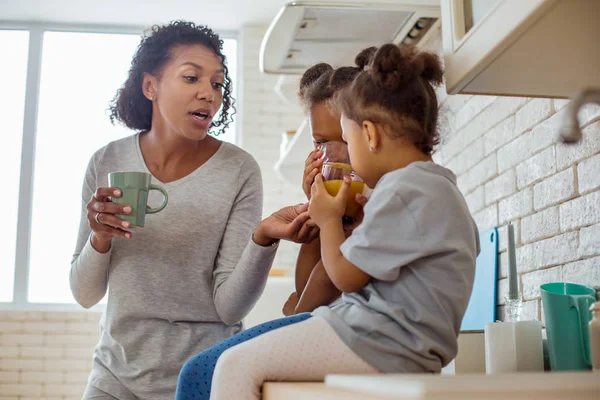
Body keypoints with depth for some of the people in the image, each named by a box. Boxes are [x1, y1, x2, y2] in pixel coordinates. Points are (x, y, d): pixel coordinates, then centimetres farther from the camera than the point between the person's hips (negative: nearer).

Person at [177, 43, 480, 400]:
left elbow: (346, 276, -12)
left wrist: (329, 220, 4)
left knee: (236, 364, -13)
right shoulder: (437, 187, 19)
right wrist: (362, 221, 18)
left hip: (383, 344, -11)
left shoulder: (404, 190, -15)